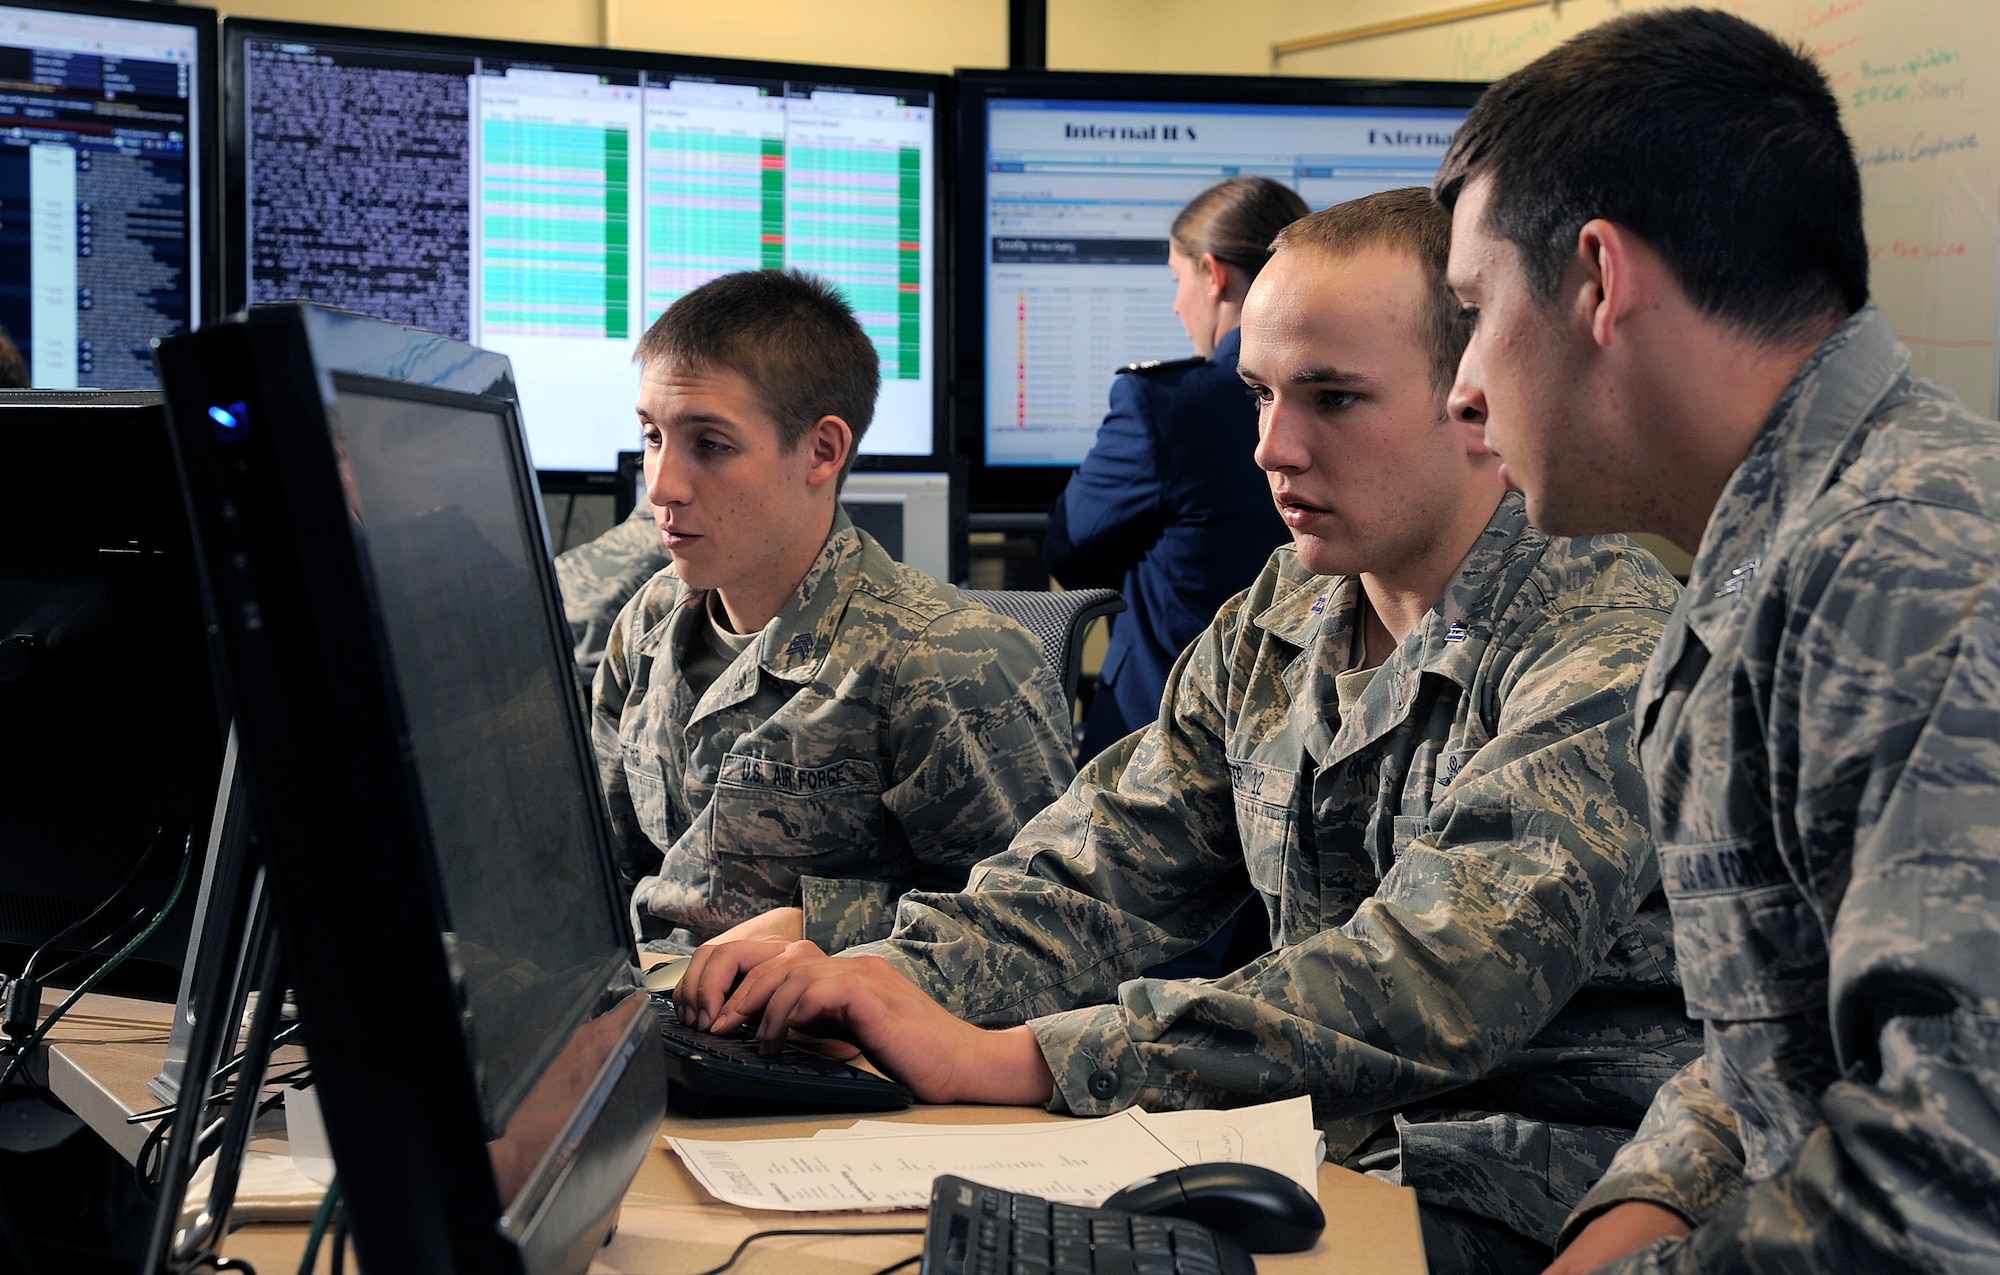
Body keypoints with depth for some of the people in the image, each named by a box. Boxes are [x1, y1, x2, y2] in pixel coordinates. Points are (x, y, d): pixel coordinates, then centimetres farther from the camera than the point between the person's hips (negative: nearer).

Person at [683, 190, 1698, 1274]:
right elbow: (1096, 876, 9)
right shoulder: (1270, 630, 10)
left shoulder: (1616, 647, -18)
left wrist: (1013, 1058, -32)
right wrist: (872, 980, -12)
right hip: (1333, 1163, 7)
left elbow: (1436, 983, -29)